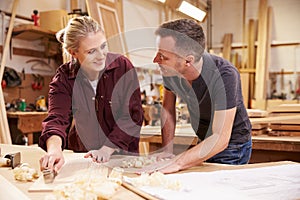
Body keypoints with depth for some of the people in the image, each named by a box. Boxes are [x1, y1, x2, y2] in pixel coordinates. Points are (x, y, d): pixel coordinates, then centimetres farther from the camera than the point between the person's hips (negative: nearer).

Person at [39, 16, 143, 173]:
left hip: (123, 156, -1)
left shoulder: (122, 66, -7)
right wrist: (54, 149, -37)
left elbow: (132, 115, -7)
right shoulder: (63, 77, -4)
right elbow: (57, 118, -17)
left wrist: (107, 149, -17)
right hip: (80, 158, 2)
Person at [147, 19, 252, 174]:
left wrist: (176, 163, -44)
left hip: (232, 147, -5)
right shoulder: (170, 69, -18)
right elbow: (167, 109, 0)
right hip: (204, 142, 6)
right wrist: (167, 151, -7)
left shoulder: (225, 75, -35)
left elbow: (220, 139, -37)